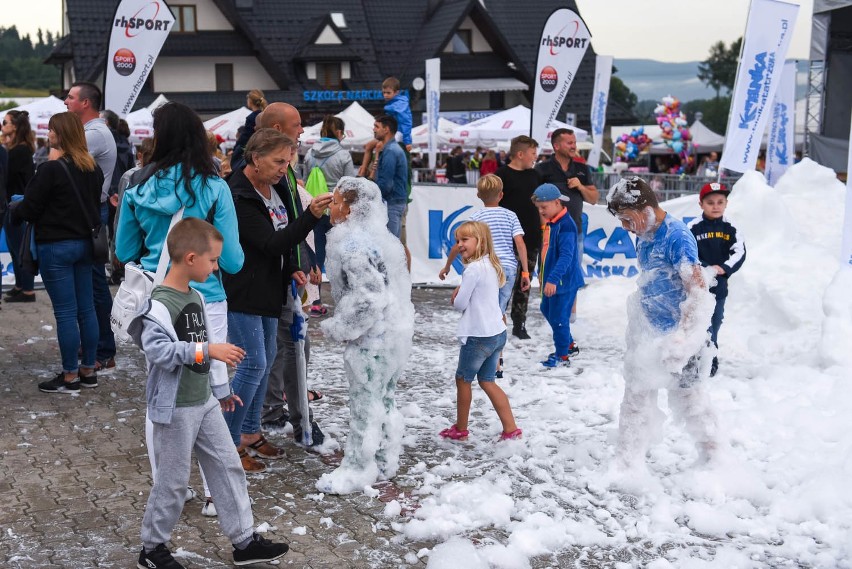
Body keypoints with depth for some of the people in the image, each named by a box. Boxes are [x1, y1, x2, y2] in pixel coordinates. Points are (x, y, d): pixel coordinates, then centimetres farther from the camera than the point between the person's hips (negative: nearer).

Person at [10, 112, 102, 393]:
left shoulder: (51, 169, -16)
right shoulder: (93, 169, 6)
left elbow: (29, 209, -11)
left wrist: (14, 208, 10)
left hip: (56, 247, -7)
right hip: (84, 243, 7)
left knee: (65, 312, -2)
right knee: (86, 308, 11)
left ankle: (70, 377, 4)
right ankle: (88, 370, 19)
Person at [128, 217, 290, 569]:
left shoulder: (195, 297, 9)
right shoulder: (161, 304, -19)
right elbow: (157, 348, -33)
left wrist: (220, 390, 23)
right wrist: (208, 349, -35)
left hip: (205, 403, 9)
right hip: (175, 408, -9)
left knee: (228, 468, 10)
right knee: (173, 481, 4)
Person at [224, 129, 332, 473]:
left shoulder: (276, 187, 7)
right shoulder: (239, 198, -22)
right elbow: (272, 243, -28)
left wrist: (291, 269, 5)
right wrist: (312, 216, -37)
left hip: (269, 290, 9)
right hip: (241, 294, -9)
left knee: (266, 360, 15)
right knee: (253, 364, -9)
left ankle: (250, 433, 27)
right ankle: (229, 443, 3)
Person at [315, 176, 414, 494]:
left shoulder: (354, 246, -21)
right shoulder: (377, 237, 12)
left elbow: (367, 298, -27)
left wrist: (337, 328, -15)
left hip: (371, 339, -11)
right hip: (391, 333, 11)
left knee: (365, 403, 0)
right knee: (384, 399, 18)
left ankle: (358, 470, 12)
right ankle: (384, 463, 30)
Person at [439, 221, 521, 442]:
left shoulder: (473, 268, -18)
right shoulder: (491, 265, 10)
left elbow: (460, 304, -15)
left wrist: (455, 297, 5)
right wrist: (460, 297, 3)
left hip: (479, 336, -8)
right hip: (497, 333, 8)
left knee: (463, 380, 10)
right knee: (487, 382, 16)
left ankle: (460, 429, 23)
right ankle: (511, 429, 13)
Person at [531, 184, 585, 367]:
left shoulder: (566, 225, -22)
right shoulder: (549, 223, 8)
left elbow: (566, 256, -31)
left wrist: (553, 279, -38)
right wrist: (542, 272, 28)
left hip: (564, 281, -11)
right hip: (550, 279, 11)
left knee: (558, 317, -2)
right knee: (547, 310, 23)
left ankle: (562, 357, 12)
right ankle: (569, 345, 37)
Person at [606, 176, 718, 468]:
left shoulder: (677, 236, -20)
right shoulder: (644, 236, 6)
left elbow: (698, 292, -24)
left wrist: (682, 338, -29)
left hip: (678, 334, -8)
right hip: (650, 334, 8)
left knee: (683, 393, 3)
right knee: (637, 393, 13)